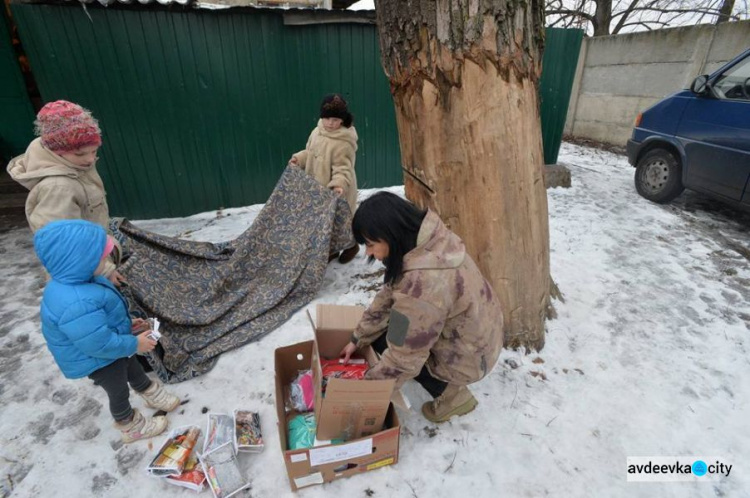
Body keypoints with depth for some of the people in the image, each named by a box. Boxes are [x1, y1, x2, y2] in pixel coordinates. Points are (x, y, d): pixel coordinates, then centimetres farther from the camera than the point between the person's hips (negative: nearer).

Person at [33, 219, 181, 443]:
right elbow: (99, 344, -36)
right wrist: (134, 344, -23)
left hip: (112, 345, 9)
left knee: (133, 370, 31)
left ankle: (151, 394, 57)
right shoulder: (77, 305, -45)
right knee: (119, 392, 17)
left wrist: (125, 323, 7)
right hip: (98, 360, -9)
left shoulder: (72, 283, -11)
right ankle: (131, 427, 43)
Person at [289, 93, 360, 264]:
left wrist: (339, 184, -43)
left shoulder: (343, 143, -23)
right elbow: (309, 153, 16)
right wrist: (299, 158, -2)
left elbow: (343, 168, -26)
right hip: (318, 188, 8)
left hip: (336, 191, -8)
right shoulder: (317, 132, 2)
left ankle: (351, 245, 34)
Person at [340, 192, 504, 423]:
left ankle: (451, 393, 10)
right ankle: (448, 381, 18)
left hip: (469, 356, -7)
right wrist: (357, 339, 6)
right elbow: (389, 295, 1)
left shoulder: (423, 283, -38)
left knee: (381, 340, 2)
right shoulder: (424, 241, -12)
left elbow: (403, 358, -26)